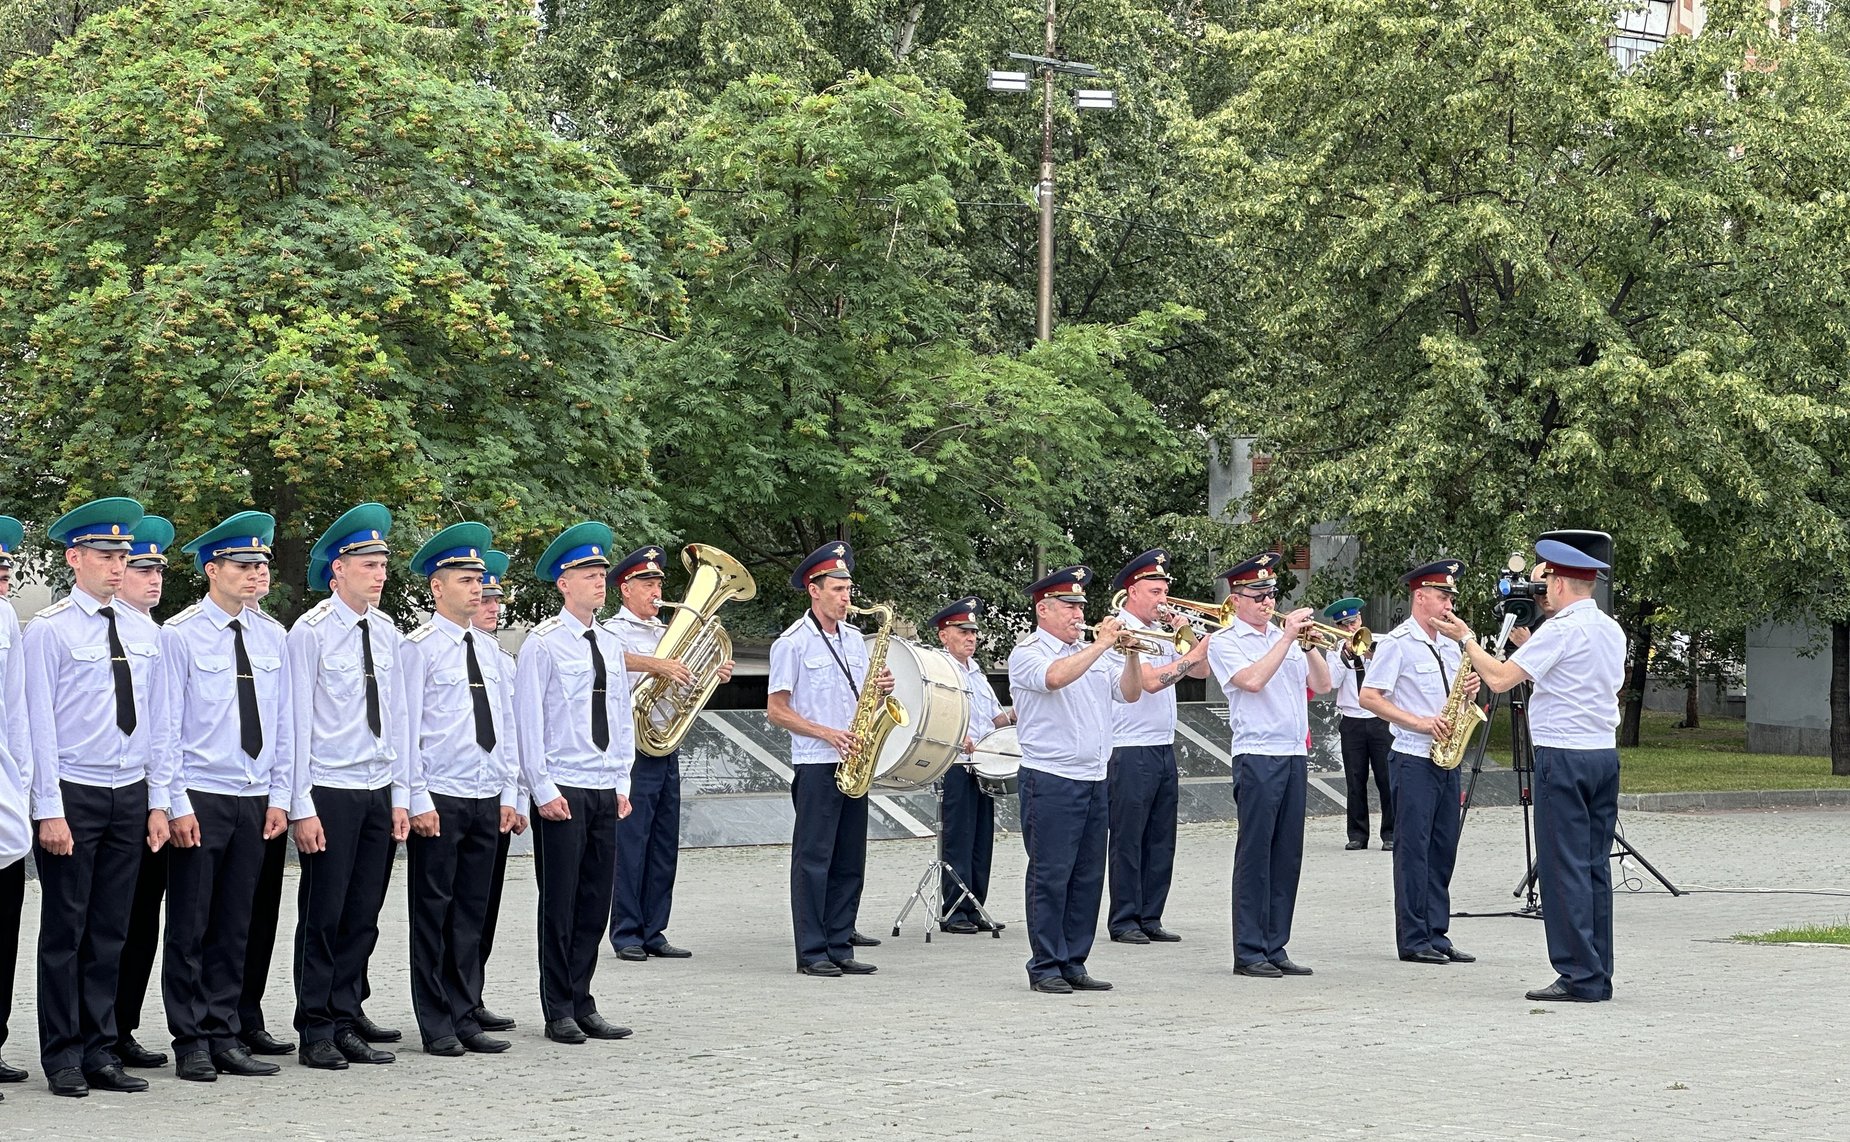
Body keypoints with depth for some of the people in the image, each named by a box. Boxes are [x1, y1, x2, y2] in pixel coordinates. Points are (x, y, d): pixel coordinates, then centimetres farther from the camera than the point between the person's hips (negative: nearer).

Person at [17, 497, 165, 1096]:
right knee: (65, 930, 1)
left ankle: (100, 1050, 15)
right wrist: (49, 811, -11)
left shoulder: (144, 632, 10)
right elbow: (39, 725, -7)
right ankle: (62, 1057, 9)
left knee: (110, 932, 8)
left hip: (130, 796, 4)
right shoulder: (48, 630, -5)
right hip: (73, 796, -4)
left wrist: (157, 801, 9)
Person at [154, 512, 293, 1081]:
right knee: (190, 927, 0)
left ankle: (224, 1037, 15)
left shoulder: (273, 637, 9)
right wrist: (177, 803, -11)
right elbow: (166, 724, -7)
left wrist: (279, 795, 7)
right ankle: (191, 1044, 6)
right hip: (201, 799, -5)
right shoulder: (180, 634, -6)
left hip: (254, 800, 5)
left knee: (234, 927, 9)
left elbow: (284, 720, 12)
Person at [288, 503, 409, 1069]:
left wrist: (400, 796, 10)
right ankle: (316, 1034, 8)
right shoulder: (311, 631, -8)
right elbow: (299, 721, -8)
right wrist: (302, 806, -10)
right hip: (330, 793, -5)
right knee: (323, 916, 0)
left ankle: (346, 1024, 16)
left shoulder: (387, 634, 10)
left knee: (362, 917, 8)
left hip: (379, 793, 5)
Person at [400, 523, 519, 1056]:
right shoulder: (419, 648, -6)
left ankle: (465, 1017, 15)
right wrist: (419, 800, -12)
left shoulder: (487, 649, 13)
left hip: (486, 798, 6)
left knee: (472, 912, 9)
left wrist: (508, 792, 12)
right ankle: (436, 1027, 5)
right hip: (440, 800, -6)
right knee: (433, 911, 0)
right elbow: (407, 728, -9)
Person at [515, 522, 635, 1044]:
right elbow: (529, 720, -8)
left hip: (605, 791, 6)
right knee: (560, 902, -1)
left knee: (596, 902, 7)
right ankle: (559, 1013, 5)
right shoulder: (542, 644, -7)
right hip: (562, 791, -6)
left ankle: (583, 1005, 15)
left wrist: (623, 782, 12)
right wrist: (544, 790, -12)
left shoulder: (611, 646, 13)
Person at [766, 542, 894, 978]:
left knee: (850, 860, 7)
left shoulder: (853, 639, 15)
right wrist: (827, 733, -16)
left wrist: (880, 689, -1)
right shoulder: (792, 642, -5)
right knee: (813, 858, -4)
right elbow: (776, 710, -7)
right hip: (815, 765, -7)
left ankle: (840, 947, 13)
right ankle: (811, 953, -1)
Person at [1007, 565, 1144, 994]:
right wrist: (1101, 645, -21)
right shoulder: (1028, 653, -4)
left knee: (1088, 877, 7)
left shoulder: (1091, 653, 18)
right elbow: (1055, 677, -26)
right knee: (1050, 876, -5)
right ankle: (1045, 967, -1)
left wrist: (1131, 654, -5)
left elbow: (1129, 693, 11)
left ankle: (1073, 963, 13)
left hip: (1093, 779, 7)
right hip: (1050, 779, -7)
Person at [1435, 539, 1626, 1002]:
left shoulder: (1562, 630, -13)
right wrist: (1523, 638, 27)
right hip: (1605, 755, 8)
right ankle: (1598, 975, 11)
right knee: (1595, 867, 10)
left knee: (1564, 868, -5)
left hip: (1563, 758, -8)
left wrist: (1467, 639, -1)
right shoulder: (1612, 631, 14)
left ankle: (1579, 976, -6)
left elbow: (1500, 678, -15)